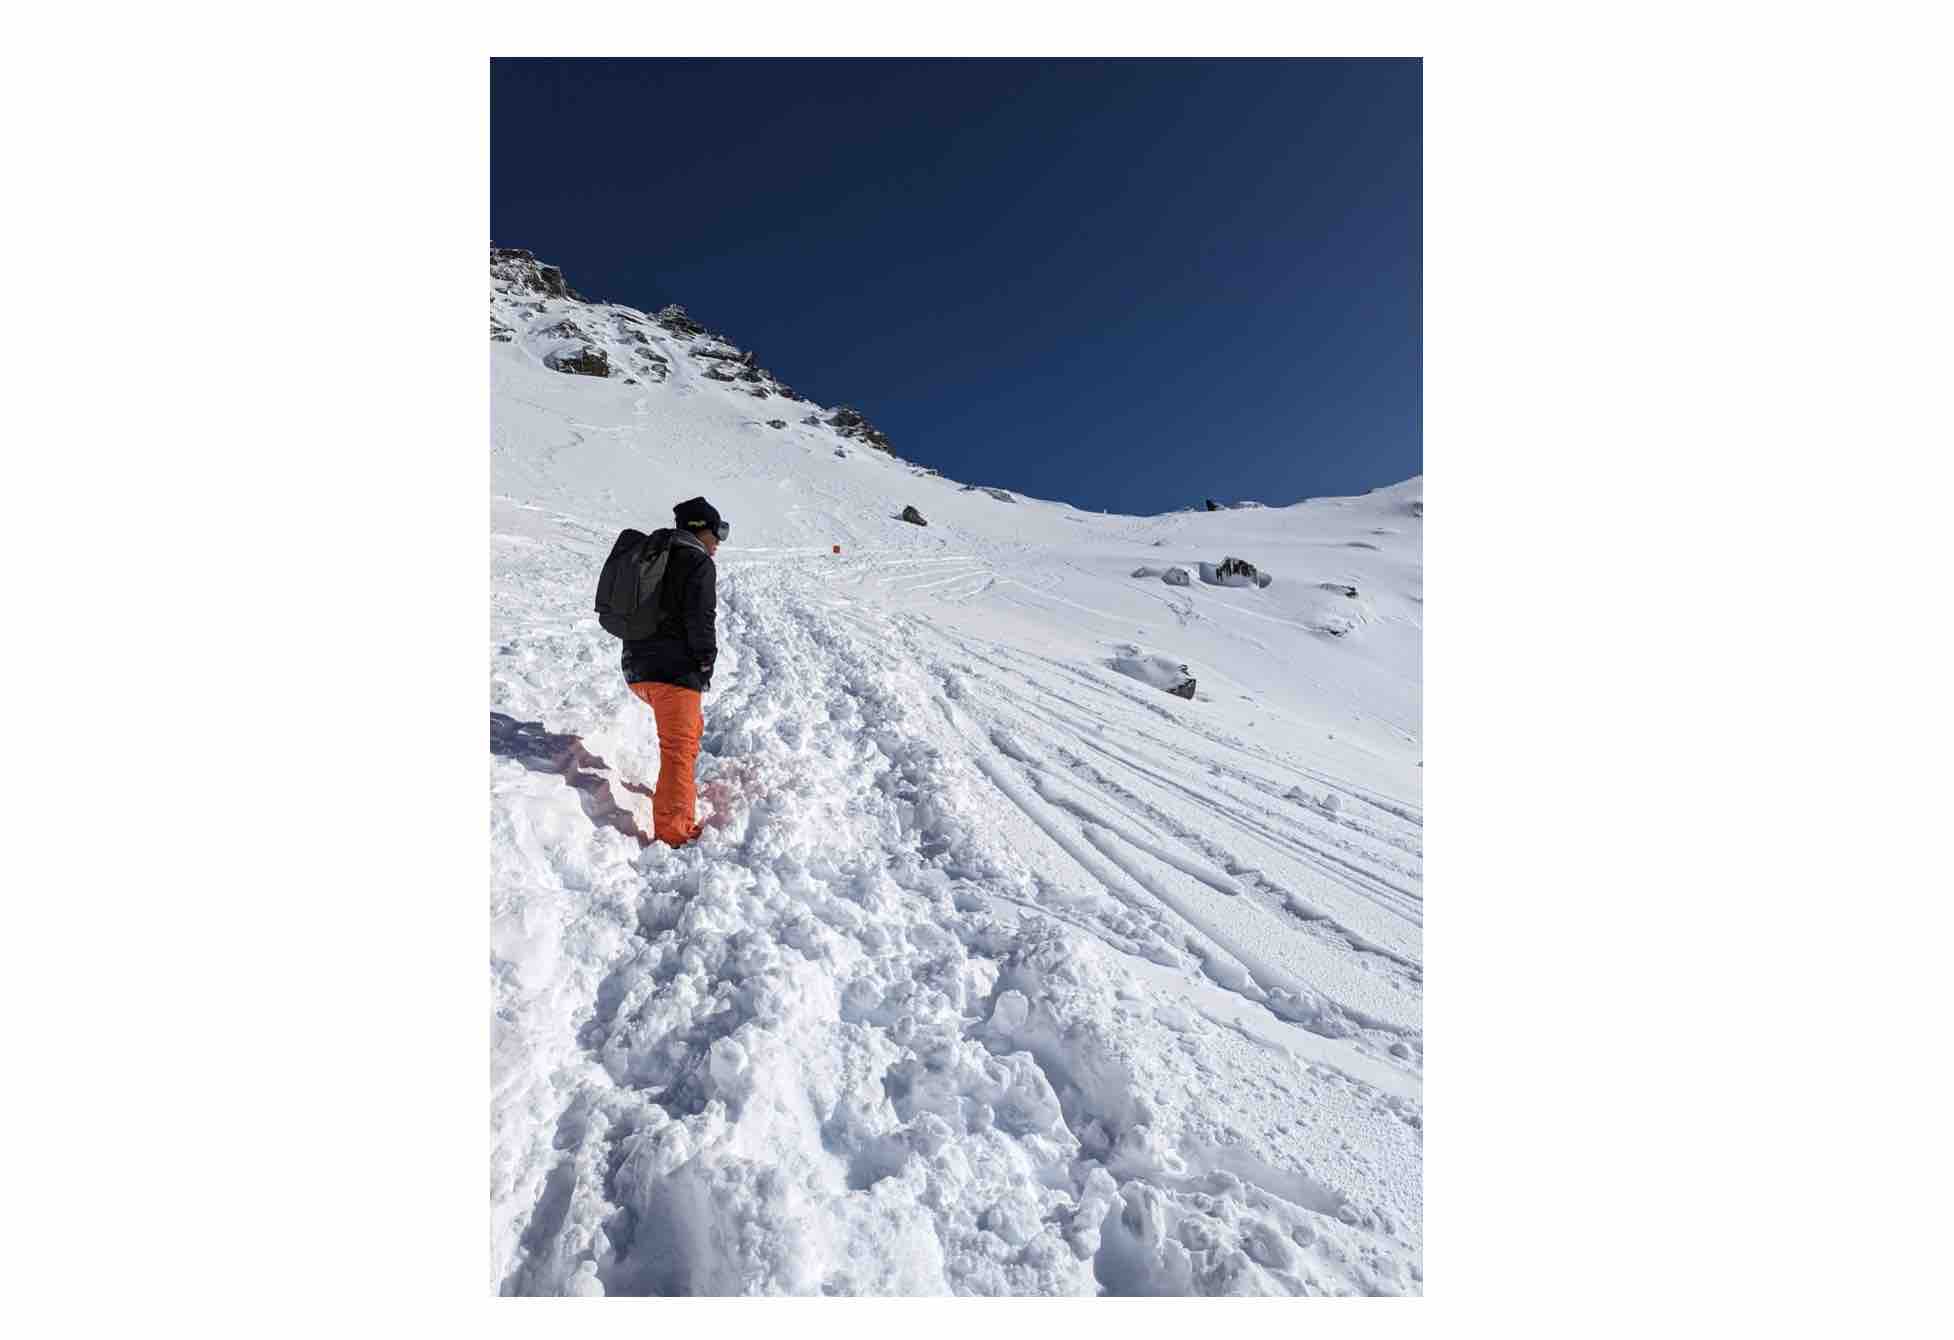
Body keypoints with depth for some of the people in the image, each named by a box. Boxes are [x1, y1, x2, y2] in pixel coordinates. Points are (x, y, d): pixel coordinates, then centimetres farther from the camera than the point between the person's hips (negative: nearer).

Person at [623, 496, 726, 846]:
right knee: (679, 747, -7)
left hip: (635, 667, 9)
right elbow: (700, 621, -16)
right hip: (675, 670, -8)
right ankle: (672, 833, -10)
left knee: (690, 725, 28)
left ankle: (680, 790, 36)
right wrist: (706, 665, -6)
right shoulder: (700, 564, -7)